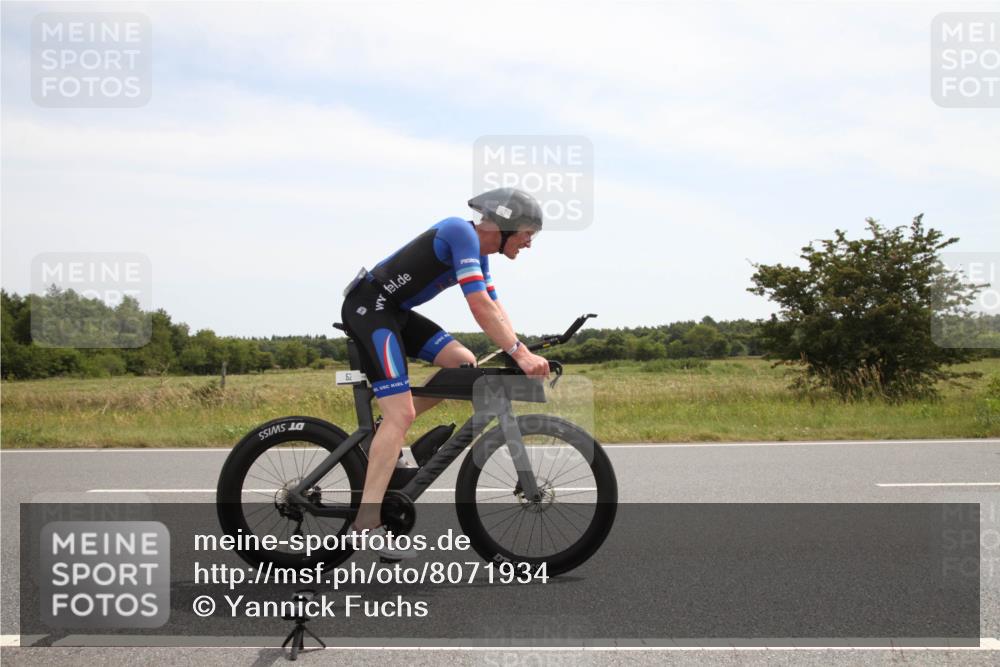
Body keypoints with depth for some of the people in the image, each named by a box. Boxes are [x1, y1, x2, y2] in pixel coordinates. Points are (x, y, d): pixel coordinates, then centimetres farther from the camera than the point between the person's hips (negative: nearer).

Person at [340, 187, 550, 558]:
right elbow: (480, 307, -26)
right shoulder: (461, 233, -18)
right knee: (402, 413, -17)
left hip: (395, 311, 10)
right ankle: (367, 522, -18)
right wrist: (520, 353, -26)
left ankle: (385, 432, 10)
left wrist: (523, 354, 3)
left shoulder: (479, 251, 12)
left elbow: (495, 309, 14)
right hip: (367, 307, -10)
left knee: (464, 364, 1)